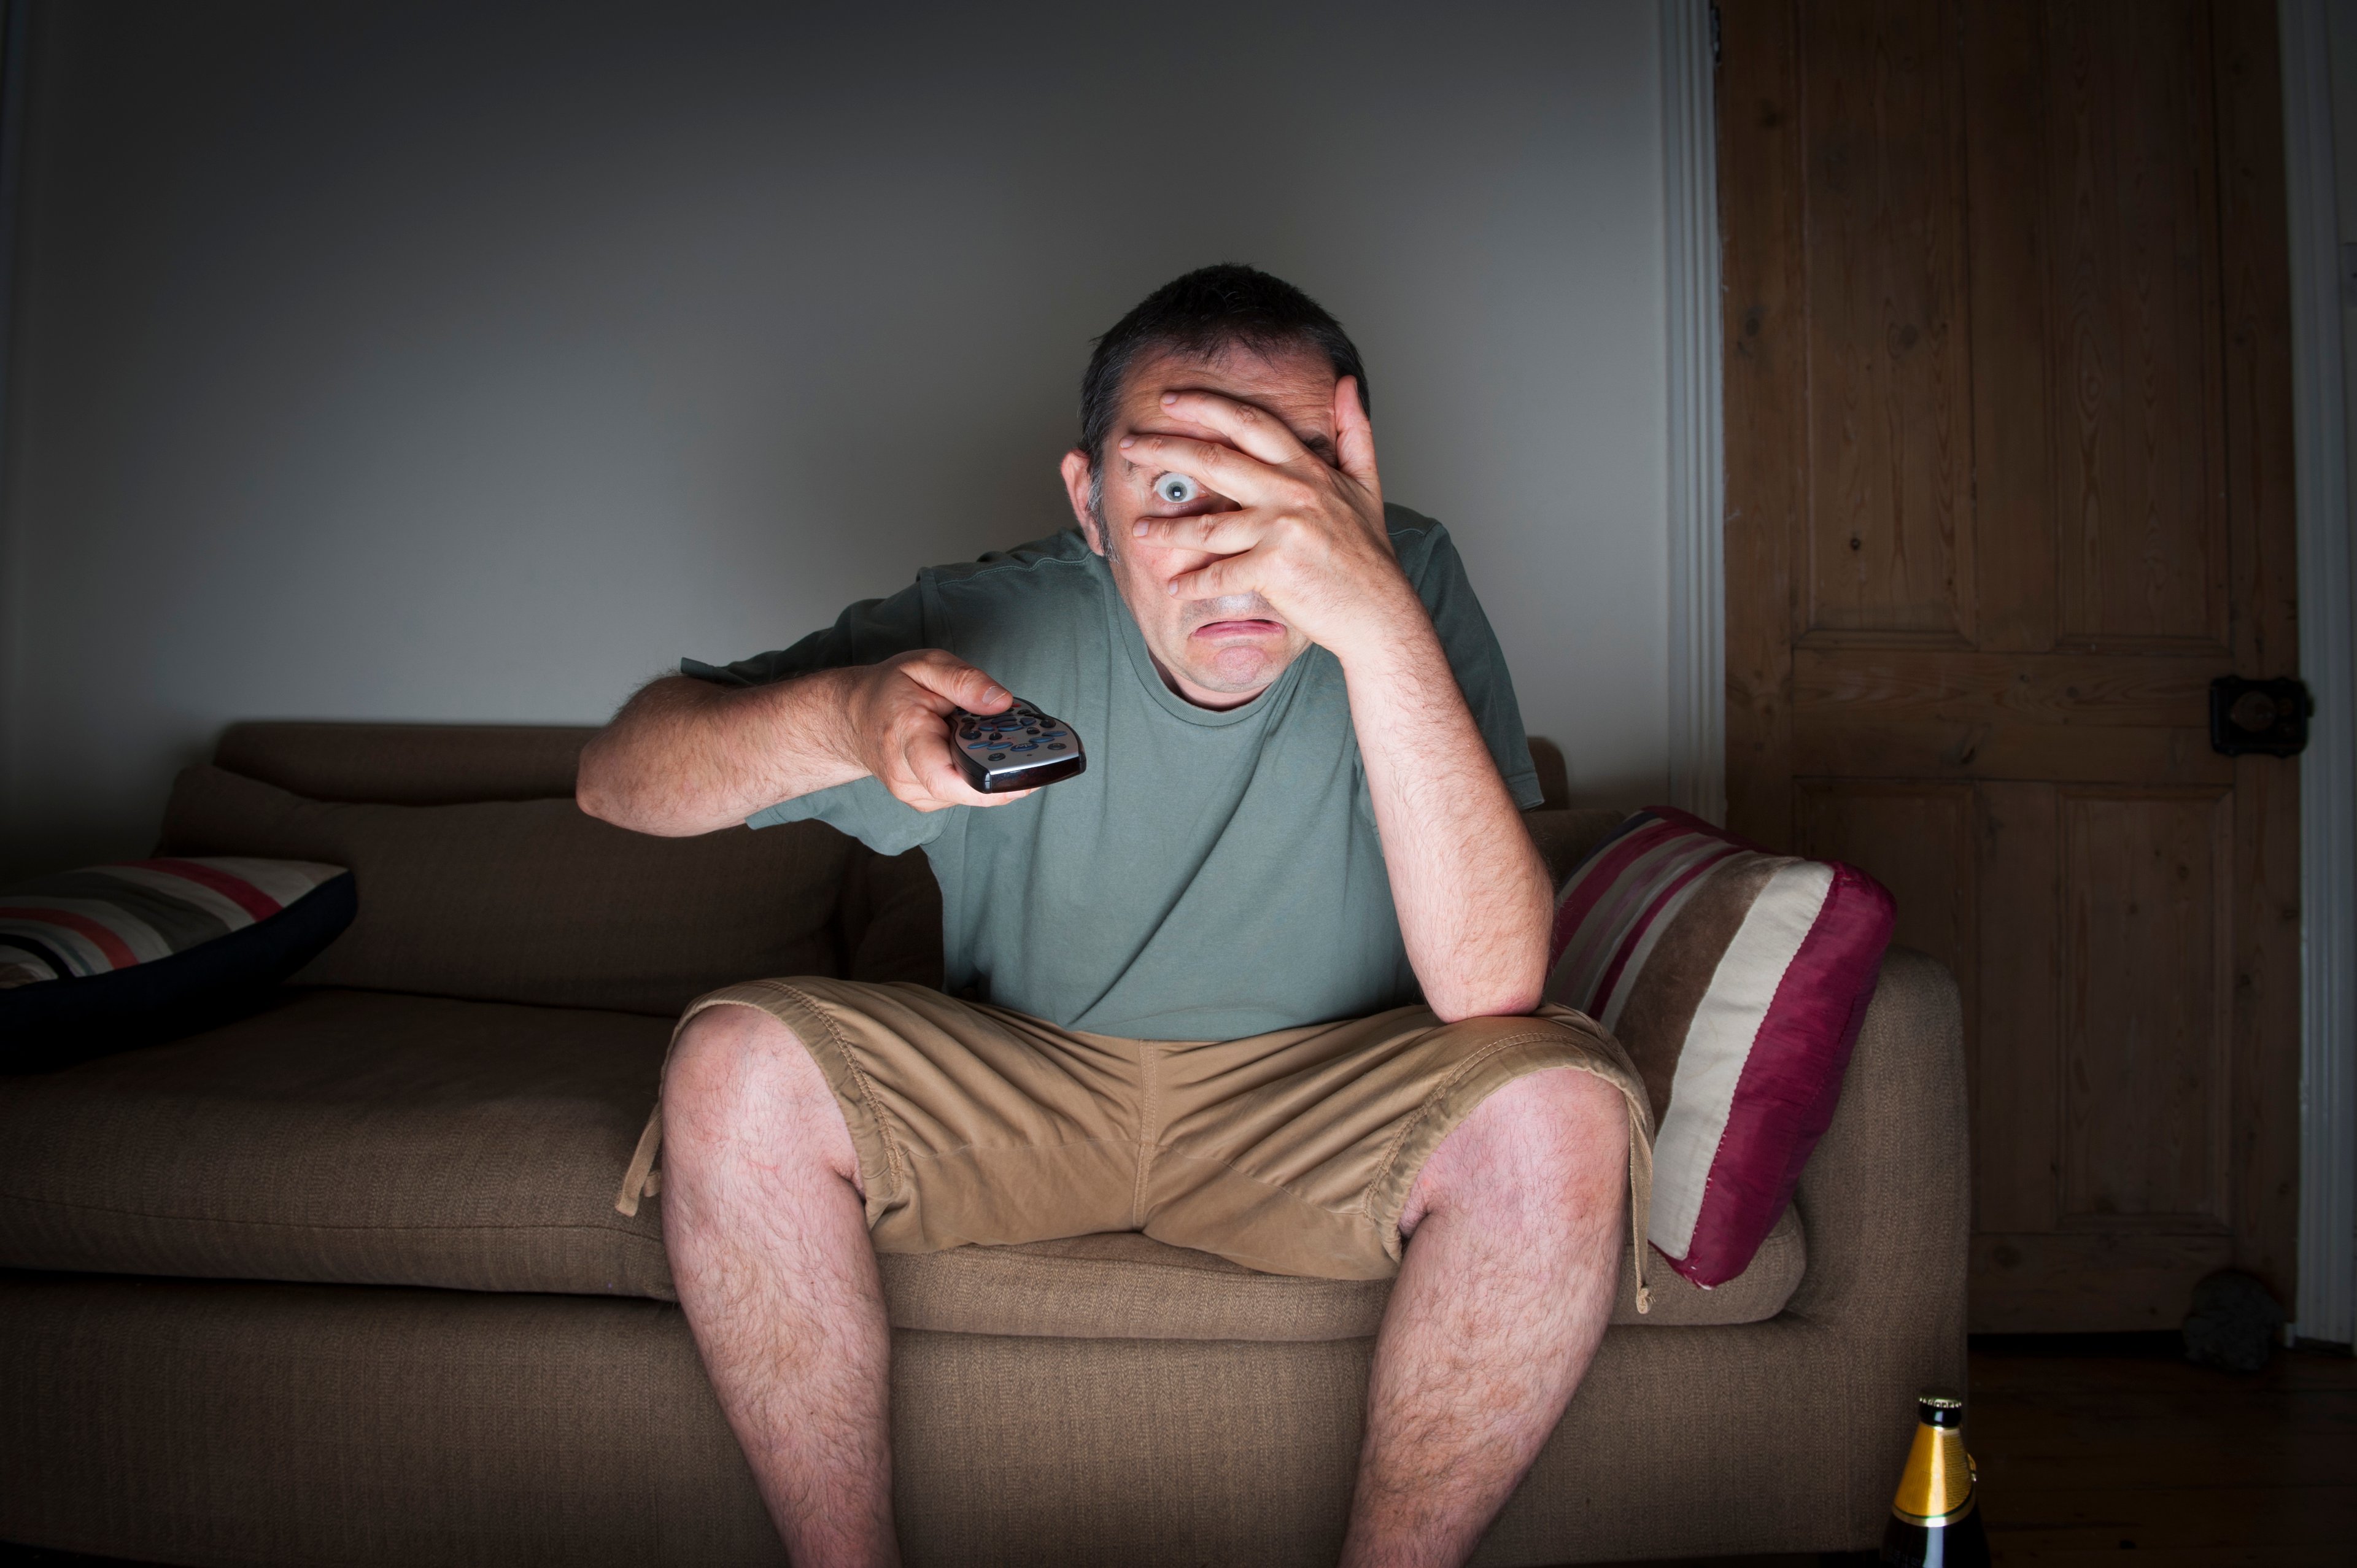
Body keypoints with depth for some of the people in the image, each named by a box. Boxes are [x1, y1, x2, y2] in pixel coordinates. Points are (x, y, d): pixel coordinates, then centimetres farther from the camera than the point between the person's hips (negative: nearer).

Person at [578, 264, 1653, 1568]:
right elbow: (616, 777, -16)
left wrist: (1377, 620, -41)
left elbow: (1492, 988, -29)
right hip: (1022, 1091, 1)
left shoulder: (1409, 588, -18)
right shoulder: (994, 625, -17)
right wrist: (843, 718, -39)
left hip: (1316, 1100, 0)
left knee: (1561, 1104, -29)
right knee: (734, 1066, -23)